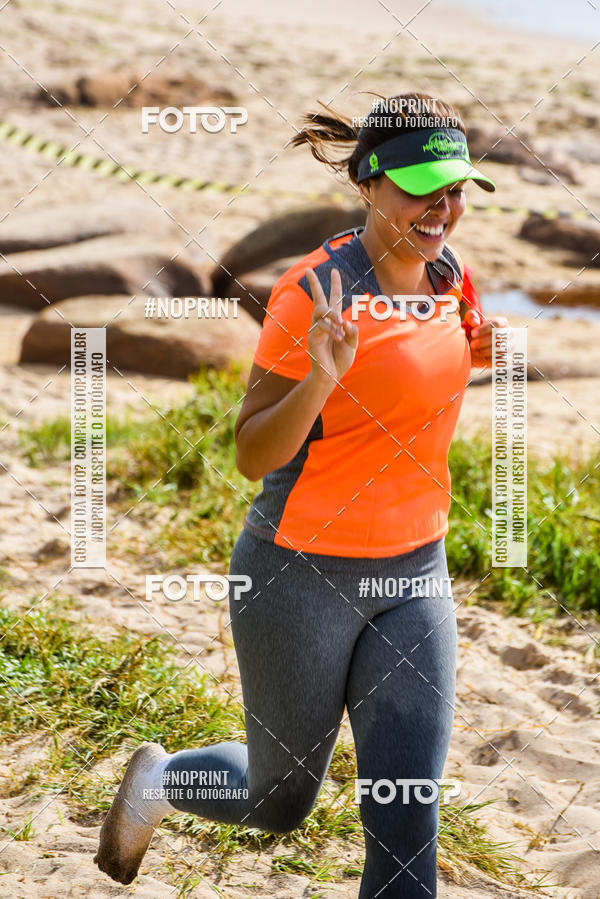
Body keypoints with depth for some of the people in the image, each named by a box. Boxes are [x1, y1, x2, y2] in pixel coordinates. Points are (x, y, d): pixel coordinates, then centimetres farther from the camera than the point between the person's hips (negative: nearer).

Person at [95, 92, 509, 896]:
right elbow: (252, 456, -16)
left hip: (415, 576, 5)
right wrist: (320, 377, -33)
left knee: (405, 823, 1)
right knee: (280, 802, 14)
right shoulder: (315, 290, -17)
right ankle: (159, 779, 45)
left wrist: (476, 354, 2)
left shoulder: (451, 280, 2)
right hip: (303, 577, -5)